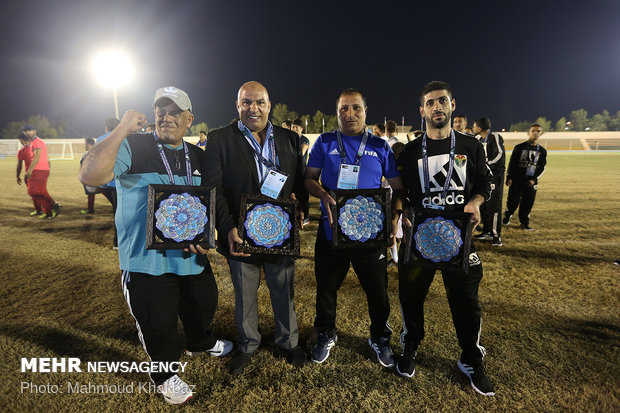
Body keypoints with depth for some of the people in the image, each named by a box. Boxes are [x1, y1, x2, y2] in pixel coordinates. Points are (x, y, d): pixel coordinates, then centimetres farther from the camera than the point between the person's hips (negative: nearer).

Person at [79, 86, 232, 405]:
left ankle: (200, 343, 54)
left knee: (203, 303, 22)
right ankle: (165, 374, 37)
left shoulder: (198, 156, 7)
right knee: (158, 323, 9)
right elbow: (90, 176, -27)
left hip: (192, 255, 5)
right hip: (147, 259, -5)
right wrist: (122, 128, -29)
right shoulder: (132, 146, -10)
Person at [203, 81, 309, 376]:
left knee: (284, 293, 17)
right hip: (241, 235, -1)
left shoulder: (290, 139, 6)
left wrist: (299, 205, -14)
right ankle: (247, 346, 41)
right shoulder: (219, 139, -2)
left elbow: (301, 181, 7)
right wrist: (228, 228, -19)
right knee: (244, 296, 16)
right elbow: (215, 188, -8)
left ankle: (288, 342, 40)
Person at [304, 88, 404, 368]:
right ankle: (326, 336, 40)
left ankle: (379, 338, 38)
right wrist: (324, 195, -17)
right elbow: (309, 179, 4)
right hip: (331, 230, 0)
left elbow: (397, 187, 5)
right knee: (326, 289, 14)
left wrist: (394, 217, -12)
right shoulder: (325, 143, 4)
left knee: (378, 291, 11)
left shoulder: (380, 146, 4)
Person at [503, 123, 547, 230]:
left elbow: (542, 167, 8)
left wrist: (534, 179, -3)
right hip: (517, 180, -3)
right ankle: (507, 217, 23)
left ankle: (524, 223, 17)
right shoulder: (519, 147, -1)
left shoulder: (542, 151, 7)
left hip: (531, 181, 3)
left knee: (528, 203, 4)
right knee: (513, 201, -1)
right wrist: (509, 177, -7)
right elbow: (512, 163, -1)